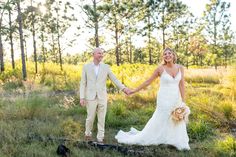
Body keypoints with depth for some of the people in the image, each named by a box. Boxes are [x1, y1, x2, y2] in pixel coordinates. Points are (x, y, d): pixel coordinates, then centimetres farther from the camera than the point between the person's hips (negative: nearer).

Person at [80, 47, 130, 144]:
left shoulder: (106, 67, 2)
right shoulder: (86, 67, 0)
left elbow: (114, 80, 2)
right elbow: (83, 83, 0)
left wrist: (123, 88, -12)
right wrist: (82, 98, -6)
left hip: (102, 98, 1)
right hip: (91, 98, -1)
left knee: (101, 119, 5)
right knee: (90, 118, 6)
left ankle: (100, 138, 18)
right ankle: (88, 134, 33)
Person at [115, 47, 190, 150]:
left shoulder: (180, 68, 1)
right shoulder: (160, 68, -9)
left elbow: (181, 85, 2)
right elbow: (148, 81, -3)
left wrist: (183, 102, -1)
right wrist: (134, 91, -2)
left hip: (176, 99, 4)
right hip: (164, 99, -4)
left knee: (177, 122, 10)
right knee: (161, 120, 3)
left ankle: (178, 142, 28)